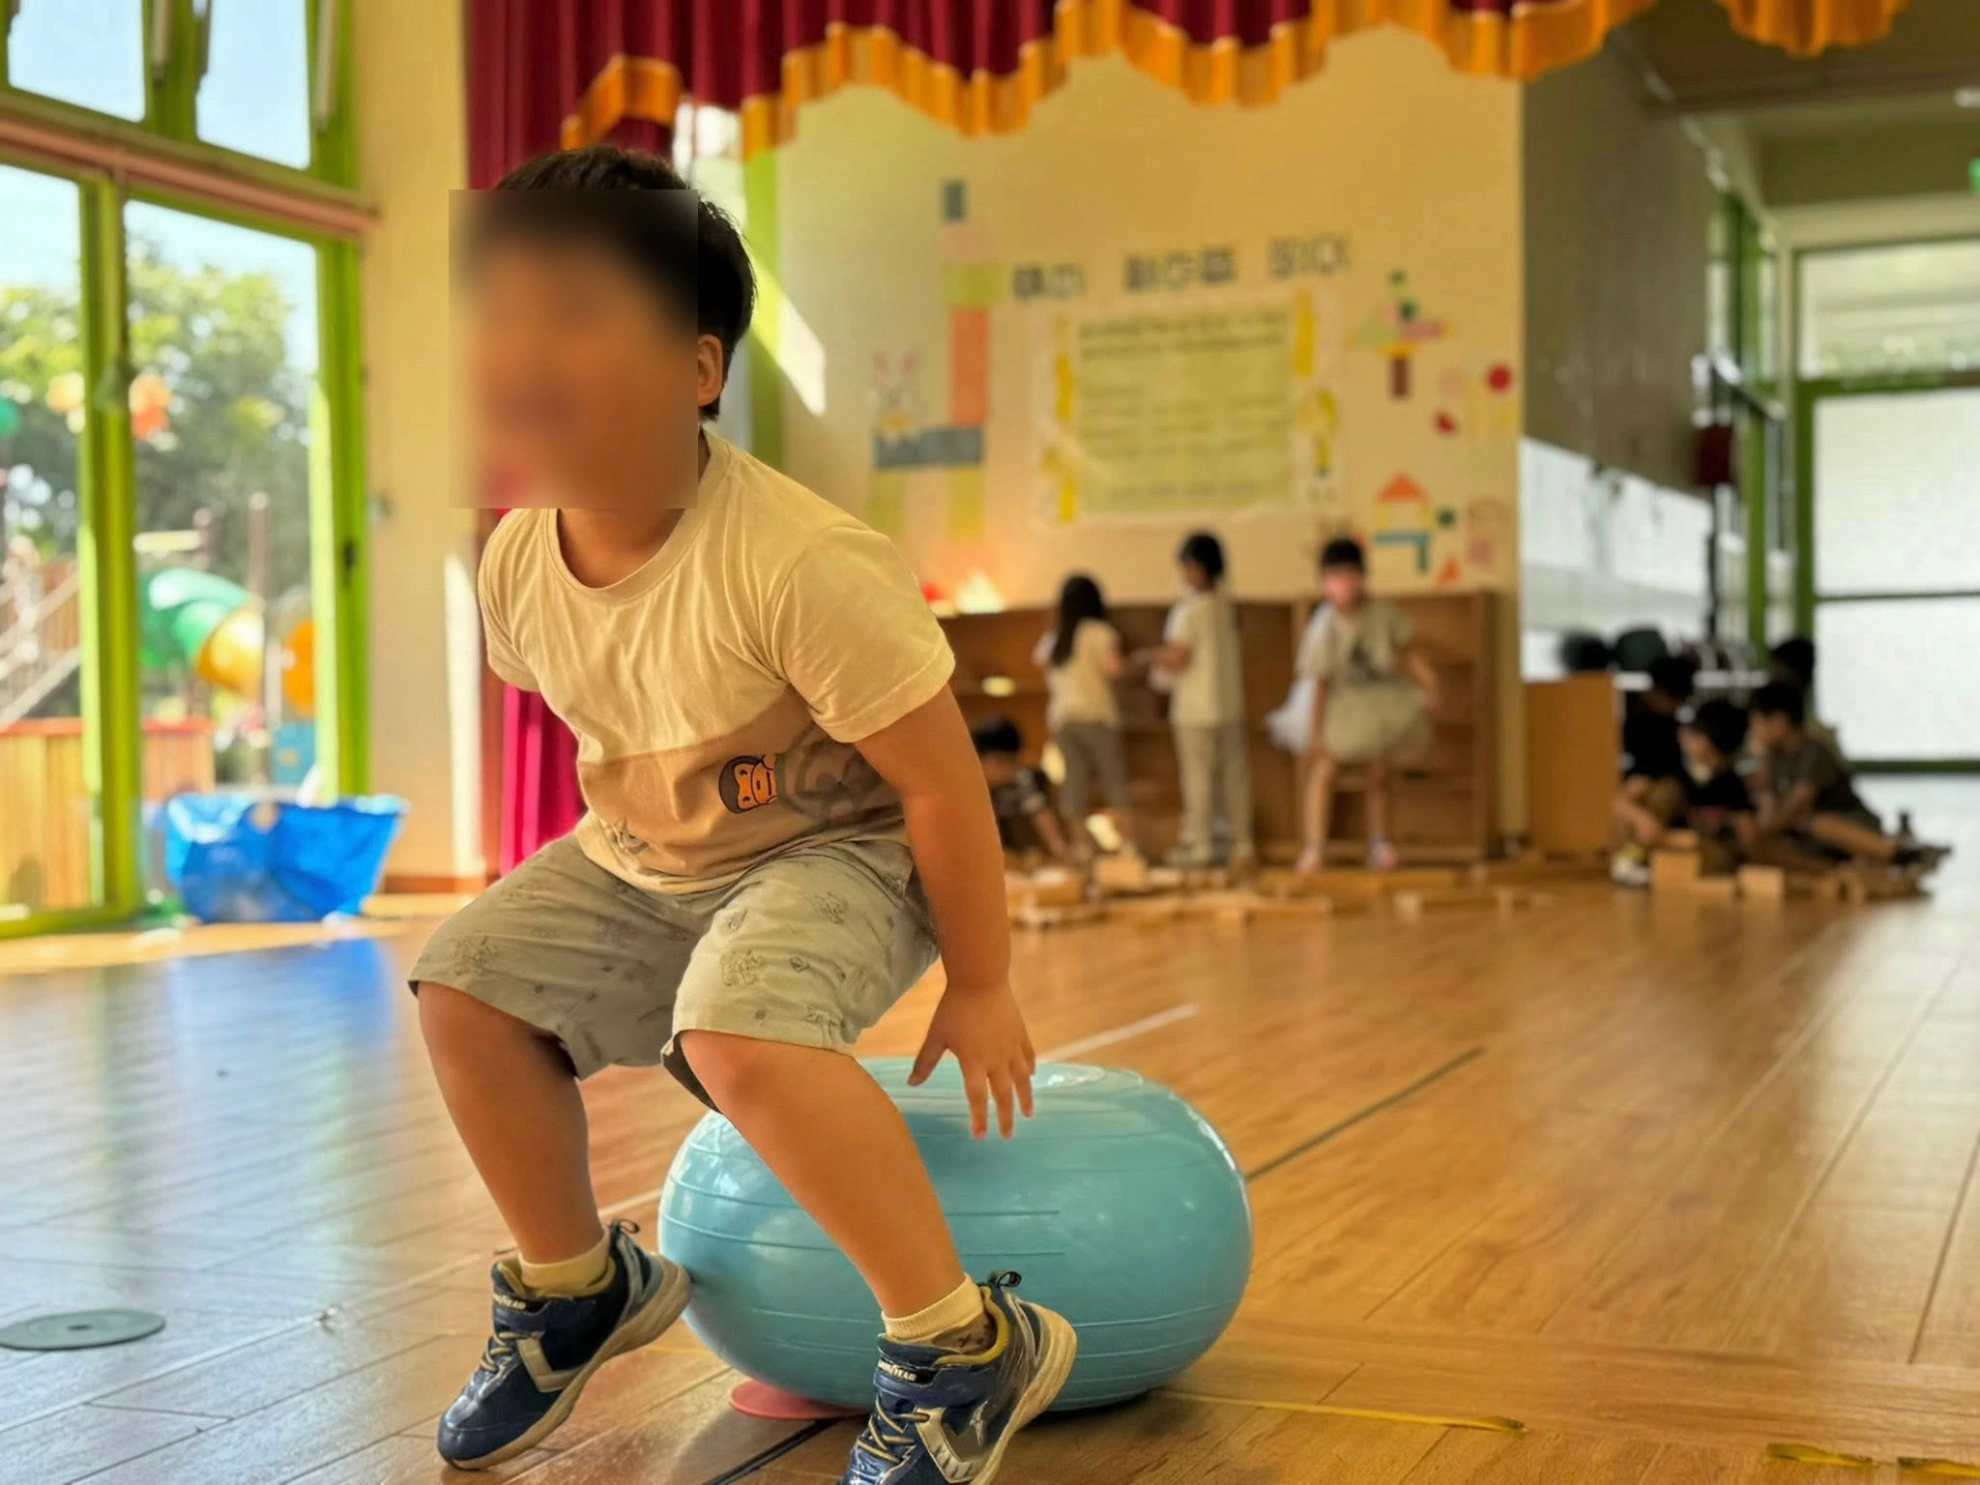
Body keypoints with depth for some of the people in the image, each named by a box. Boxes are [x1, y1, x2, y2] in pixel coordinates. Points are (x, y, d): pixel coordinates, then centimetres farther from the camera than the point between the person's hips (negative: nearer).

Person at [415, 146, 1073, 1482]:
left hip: (842, 850, -7)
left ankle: (970, 1347, -17)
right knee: (468, 985, -5)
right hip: (644, 862, 7)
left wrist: (980, 987, -15)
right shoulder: (517, 562, -10)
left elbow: (941, 780, -23)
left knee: (740, 1037, -33)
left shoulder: (797, 565, -32)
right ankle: (578, 1288, 18)